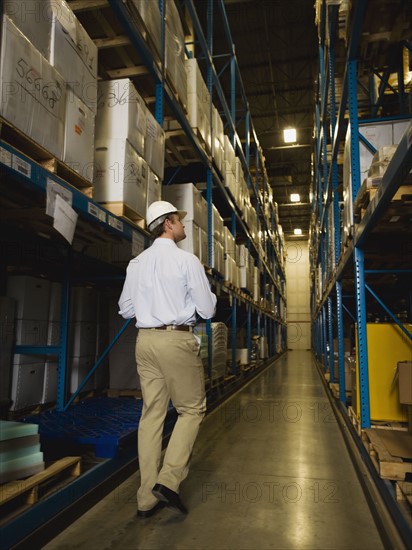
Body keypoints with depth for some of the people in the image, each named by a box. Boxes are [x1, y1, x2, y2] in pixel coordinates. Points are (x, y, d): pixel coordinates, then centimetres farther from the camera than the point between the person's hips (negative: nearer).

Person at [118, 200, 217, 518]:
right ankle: (168, 479, 0)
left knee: (152, 413, 11)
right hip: (177, 340, -5)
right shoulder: (187, 260, -7)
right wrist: (207, 296, 15)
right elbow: (207, 310, -6)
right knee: (192, 409, 10)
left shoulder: (136, 263, 8)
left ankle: (147, 497, 18)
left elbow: (126, 309, 14)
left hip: (145, 340, 6)